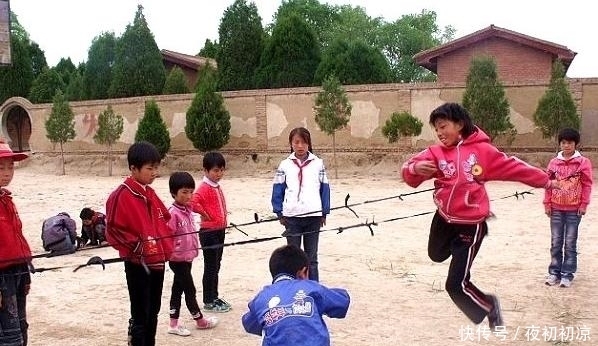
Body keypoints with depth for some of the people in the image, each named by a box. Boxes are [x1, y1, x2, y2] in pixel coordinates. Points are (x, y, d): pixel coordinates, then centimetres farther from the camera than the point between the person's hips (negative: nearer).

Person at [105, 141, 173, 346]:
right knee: (140, 317, 1)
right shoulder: (122, 196, -15)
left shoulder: (150, 194, 10)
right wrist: (137, 247, -17)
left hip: (157, 262, 8)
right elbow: (114, 231, -15)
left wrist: (166, 246, 8)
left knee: (152, 314, 17)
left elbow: (163, 221, 20)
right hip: (138, 264, -8)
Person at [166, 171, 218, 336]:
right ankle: (200, 320, 23)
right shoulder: (173, 213, -20)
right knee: (190, 290, 6)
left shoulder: (188, 210, 6)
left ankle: (174, 324, 22)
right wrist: (173, 253, -20)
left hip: (187, 258, 8)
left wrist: (194, 249, 18)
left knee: (178, 289, 14)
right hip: (178, 259, -8)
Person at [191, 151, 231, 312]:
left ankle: (214, 297, 26)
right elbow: (193, 202, -33)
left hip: (219, 231, 8)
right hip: (209, 232, -8)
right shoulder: (204, 187, -16)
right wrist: (205, 214, -19)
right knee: (210, 267, 0)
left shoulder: (217, 186, 11)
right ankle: (208, 301, 9)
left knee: (216, 266, 15)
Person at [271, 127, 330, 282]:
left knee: (312, 257, 9)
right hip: (291, 216, 0)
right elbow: (278, 190, 5)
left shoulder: (318, 163, 1)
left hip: (313, 215, 0)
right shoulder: (285, 165, 2)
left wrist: (324, 213, 3)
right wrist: (279, 212, 1)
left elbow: (325, 189, 4)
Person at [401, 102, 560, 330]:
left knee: (456, 285, -4)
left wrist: (546, 181, 7)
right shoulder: (436, 153, -5)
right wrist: (415, 168, -40)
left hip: (470, 224, -4)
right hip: (444, 219, 5)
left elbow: (512, 167, -1)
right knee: (436, 254, 30)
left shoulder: (481, 149, -10)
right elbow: (408, 173, -16)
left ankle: (489, 307, 22)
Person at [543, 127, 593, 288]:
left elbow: (587, 185, -1)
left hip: (574, 210, -2)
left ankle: (567, 274, 9)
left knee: (570, 244, 3)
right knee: (555, 243, 8)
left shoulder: (583, 162, -2)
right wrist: (547, 204, 4)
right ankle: (554, 272, 16)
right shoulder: (554, 162, 5)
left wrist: (584, 204, -5)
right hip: (556, 209, 3)